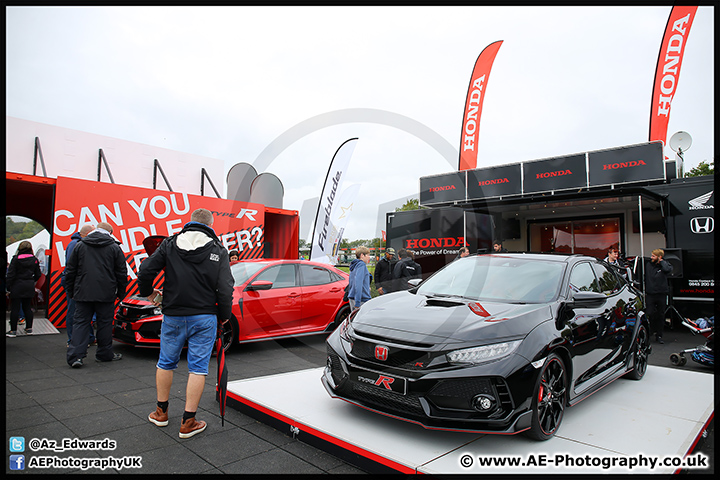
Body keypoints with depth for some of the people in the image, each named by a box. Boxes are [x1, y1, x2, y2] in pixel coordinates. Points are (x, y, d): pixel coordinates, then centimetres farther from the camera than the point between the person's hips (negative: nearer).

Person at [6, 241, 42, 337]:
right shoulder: (34, 259, 3)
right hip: (29, 287, 4)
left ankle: (13, 330, 4)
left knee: (15, 308, 2)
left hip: (17, 286, -4)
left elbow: (11, 274, -10)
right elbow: (38, 275, 7)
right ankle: (29, 328, 16)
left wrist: (7, 286, -4)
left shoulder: (16, 259, -9)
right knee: (27, 307, 12)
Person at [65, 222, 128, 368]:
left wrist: (71, 291, 17)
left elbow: (70, 271, 9)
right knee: (104, 323, 7)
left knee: (80, 323, 5)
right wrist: (121, 293, 11)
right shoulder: (114, 247, 1)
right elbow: (121, 273, 2)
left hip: (82, 294, 2)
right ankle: (104, 354, 17)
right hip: (106, 295, -1)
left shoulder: (80, 246, 7)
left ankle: (75, 355, -4)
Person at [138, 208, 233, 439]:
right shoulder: (218, 251, -3)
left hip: (173, 316, 2)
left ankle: (161, 412, 33)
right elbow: (225, 289, -8)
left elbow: (145, 271, -1)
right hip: (204, 318, -2)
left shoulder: (170, 244, 2)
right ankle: (188, 422, 10)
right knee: (198, 368, 5)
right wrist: (224, 315, 7)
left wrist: (148, 292, 19)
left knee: (166, 363, 19)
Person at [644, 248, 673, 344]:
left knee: (661, 316, 8)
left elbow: (669, 270, -23)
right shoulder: (648, 264, 5)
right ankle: (648, 334, 10)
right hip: (650, 294, 0)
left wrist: (661, 261, -11)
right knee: (650, 314, -7)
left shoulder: (665, 264, 0)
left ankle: (659, 336, 18)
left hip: (662, 294, 0)